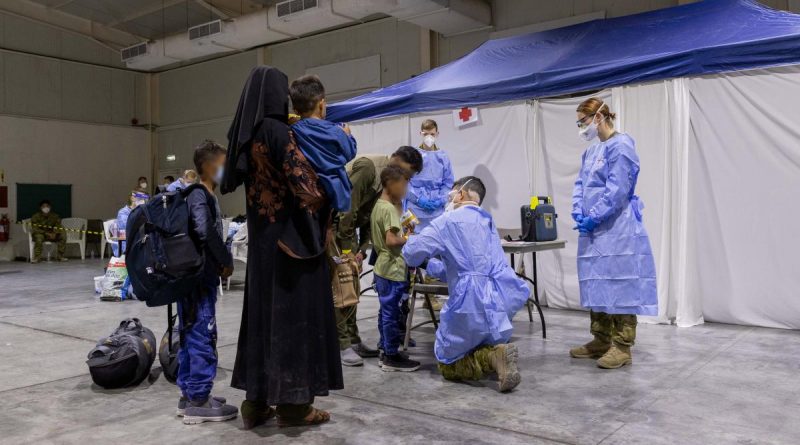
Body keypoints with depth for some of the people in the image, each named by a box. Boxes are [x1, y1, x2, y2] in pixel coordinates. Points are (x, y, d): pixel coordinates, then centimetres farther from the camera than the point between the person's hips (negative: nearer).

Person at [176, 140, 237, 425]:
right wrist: (227, 261, -16)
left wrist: (219, 263, 6)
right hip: (199, 278, -10)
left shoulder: (203, 195, 17)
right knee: (203, 337, -6)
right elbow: (205, 231, -27)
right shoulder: (200, 195, -13)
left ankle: (189, 394, 23)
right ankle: (198, 401, 0)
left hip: (196, 277, 10)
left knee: (191, 336, 14)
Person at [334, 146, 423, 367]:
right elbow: (348, 205, -22)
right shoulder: (367, 165, -19)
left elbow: (370, 216, 11)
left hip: (348, 227, 9)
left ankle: (352, 340, 18)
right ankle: (341, 345, -4)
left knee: (352, 288, 10)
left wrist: (362, 249, 0)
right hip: (333, 224, -9)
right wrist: (347, 248, -18)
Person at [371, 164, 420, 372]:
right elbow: (392, 240, -26)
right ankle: (392, 357, 7)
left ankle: (386, 352, 25)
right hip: (393, 270, -10)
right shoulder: (390, 209, -18)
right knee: (391, 314, -2)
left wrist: (405, 231, 12)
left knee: (386, 312, 16)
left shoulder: (379, 205, 12)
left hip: (383, 268, 10)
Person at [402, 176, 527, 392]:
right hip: (501, 304, 7)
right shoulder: (488, 222, 21)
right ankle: (497, 350, 0)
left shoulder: (449, 221, -2)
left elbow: (412, 254, -5)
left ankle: (493, 357, -13)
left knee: (447, 365, 11)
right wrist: (428, 264, 36)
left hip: (472, 304, -7)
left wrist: (412, 238, 17)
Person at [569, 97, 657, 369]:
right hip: (593, 230, 9)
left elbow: (617, 190, -17)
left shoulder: (621, 145, -10)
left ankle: (622, 348, 1)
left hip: (617, 230, -9)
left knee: (619, 284, -6)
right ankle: (601, 341, 22)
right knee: (595, 284, 12)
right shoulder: (590, 151, 17)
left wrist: (593, 217, -15)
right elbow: (580, 185, 15)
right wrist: (578, 213, -2)